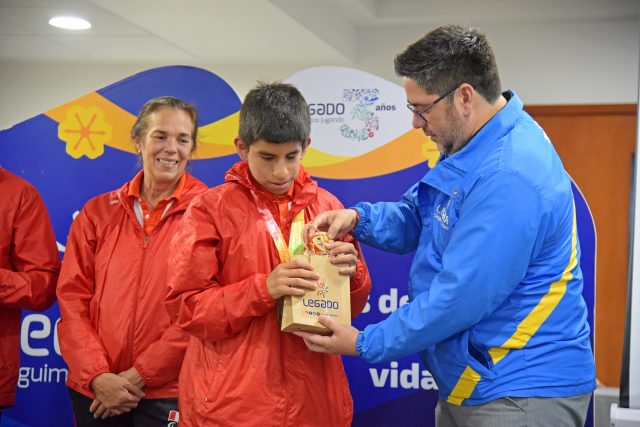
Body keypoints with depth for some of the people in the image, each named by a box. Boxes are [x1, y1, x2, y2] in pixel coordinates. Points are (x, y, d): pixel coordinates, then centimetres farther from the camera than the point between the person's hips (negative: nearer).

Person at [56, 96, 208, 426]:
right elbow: (72, 299, 4)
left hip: (168, 394, -3)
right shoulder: (97, 213, 7)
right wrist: (98, 375, -8)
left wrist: (141, 375, -11)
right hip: (95, 392, 3)